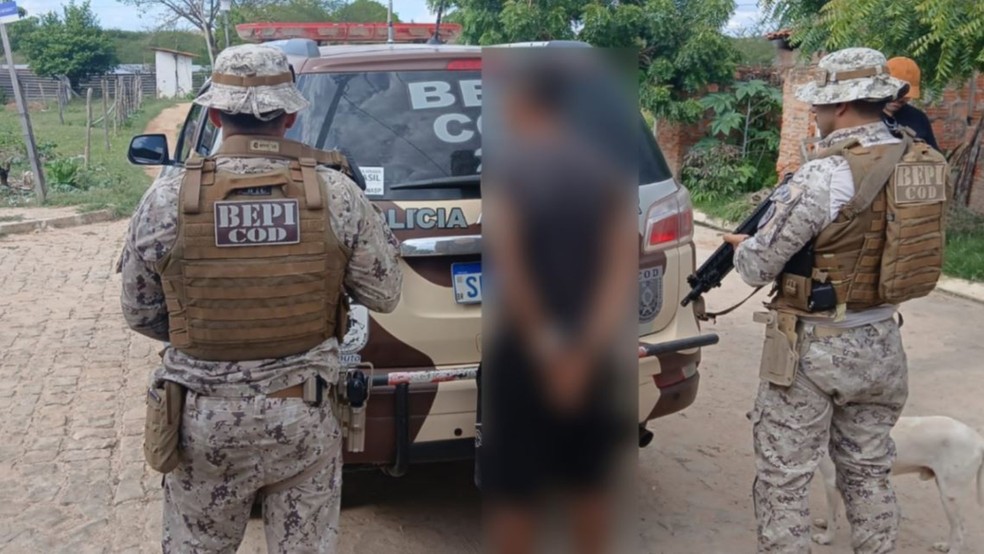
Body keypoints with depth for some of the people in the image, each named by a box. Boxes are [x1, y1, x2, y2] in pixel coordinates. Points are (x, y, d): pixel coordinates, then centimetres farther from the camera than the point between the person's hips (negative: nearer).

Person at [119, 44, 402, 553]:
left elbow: (139, 313, 0)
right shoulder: (336, 193, -12)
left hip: (206, 415, 0)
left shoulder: (166, 199, -12)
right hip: (306, 412, 1)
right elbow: (384, 294, -3)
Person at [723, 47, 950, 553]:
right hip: (880, 345, 8)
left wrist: (741, 248, 7)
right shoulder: (924, 165, 1)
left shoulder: (823, 177, -22)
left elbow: (757, 267, -15)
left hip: (816, 349, -7)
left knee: (783, 480, 6)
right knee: (868, 472, 21)